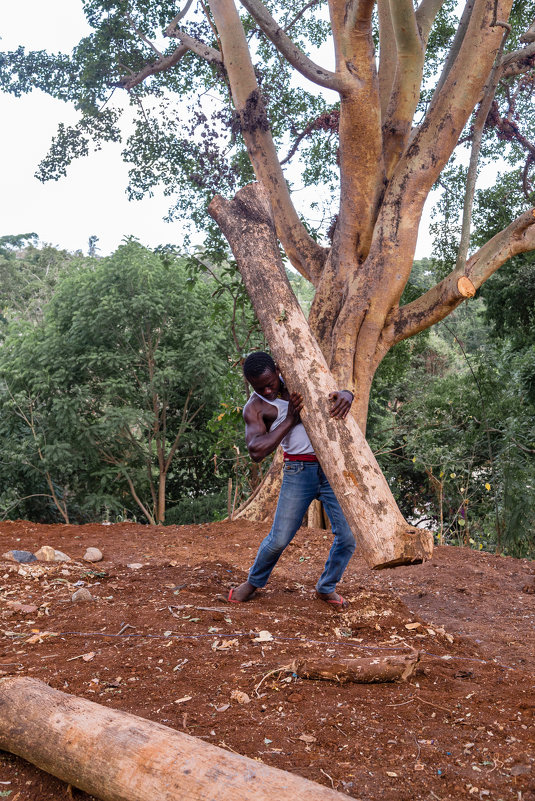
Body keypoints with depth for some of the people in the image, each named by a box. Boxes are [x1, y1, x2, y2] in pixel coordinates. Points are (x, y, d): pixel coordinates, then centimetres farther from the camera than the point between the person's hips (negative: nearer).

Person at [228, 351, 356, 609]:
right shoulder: (254, 408, -5)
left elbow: (341, 391, 5)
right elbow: (256, 451, -20)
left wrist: (345, 395, -20)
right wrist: (289, 421, -22)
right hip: (299, 471, -2)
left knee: (348, 537, -1)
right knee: (279, 539, -1)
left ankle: (326, 588, 23)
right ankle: (254, 581, 30)